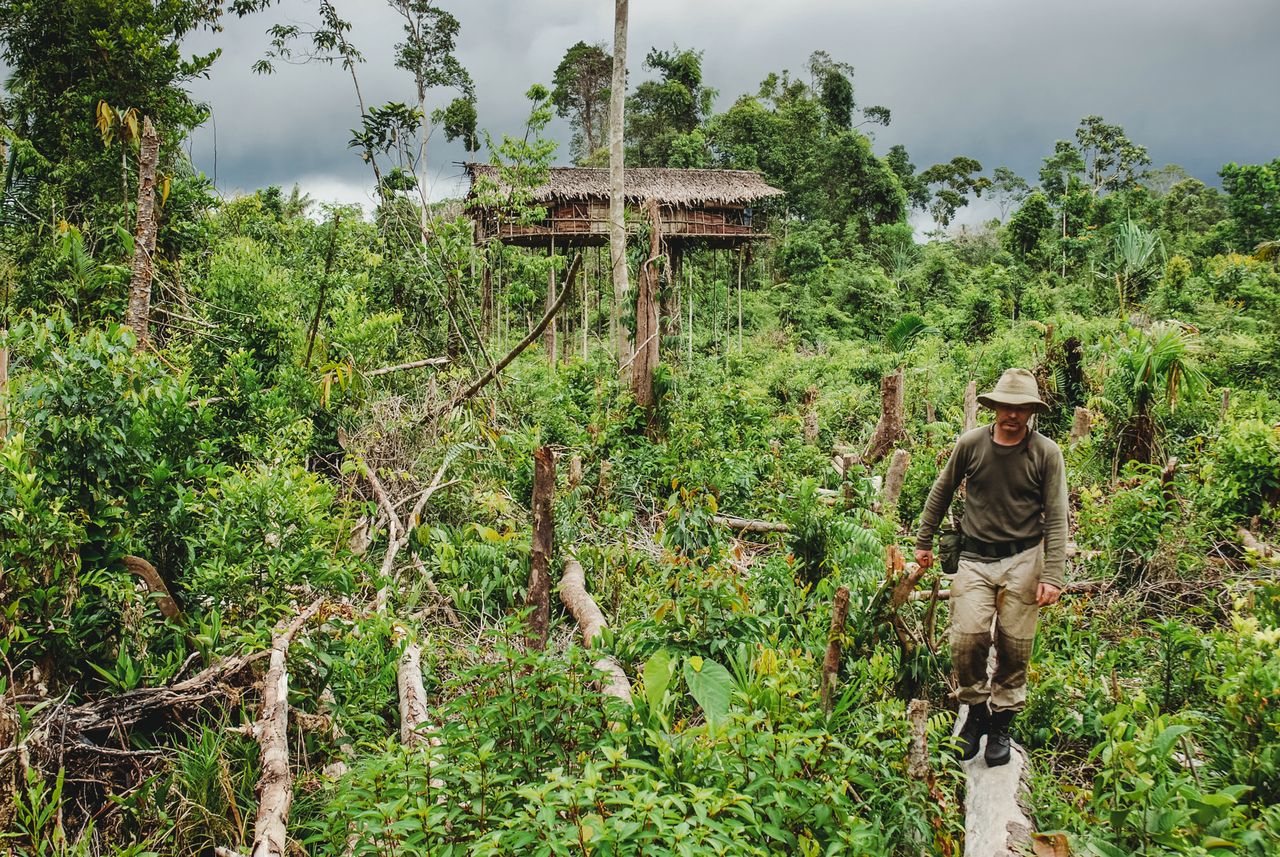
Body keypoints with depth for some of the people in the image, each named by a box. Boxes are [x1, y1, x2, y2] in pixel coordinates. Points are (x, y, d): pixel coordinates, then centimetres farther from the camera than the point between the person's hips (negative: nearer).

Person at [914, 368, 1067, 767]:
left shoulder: (1047, 453, -5)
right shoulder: (970, 444, -3)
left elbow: (1056, 519, -4)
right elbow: (941, 493, 12)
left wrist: (1052, 576, -11)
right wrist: (924, 540, 16)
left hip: (1023, 559, 0)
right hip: (975, 557, 1)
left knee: (1014, 646, 3)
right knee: (967, 638, -10)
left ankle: (1001, 723, 21)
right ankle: (975, 708, 15)